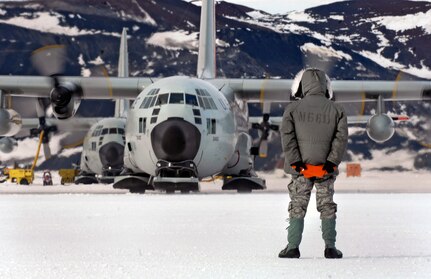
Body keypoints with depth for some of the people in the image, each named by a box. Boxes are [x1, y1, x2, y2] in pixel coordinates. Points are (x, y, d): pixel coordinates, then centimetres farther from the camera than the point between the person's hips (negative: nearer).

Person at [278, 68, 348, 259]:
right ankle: (330, 247, 6)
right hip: (326, 170, 1)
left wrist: (296, 163, -10)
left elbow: (287, 137, -8)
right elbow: (341, 138, -6)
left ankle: (293, 247, 1)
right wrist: (331, 162, -10)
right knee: (327, 207, 9)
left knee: (297, 207, 6)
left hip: (301, 169, -1)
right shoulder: (336, 110, 4)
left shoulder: (293, 109, 0)